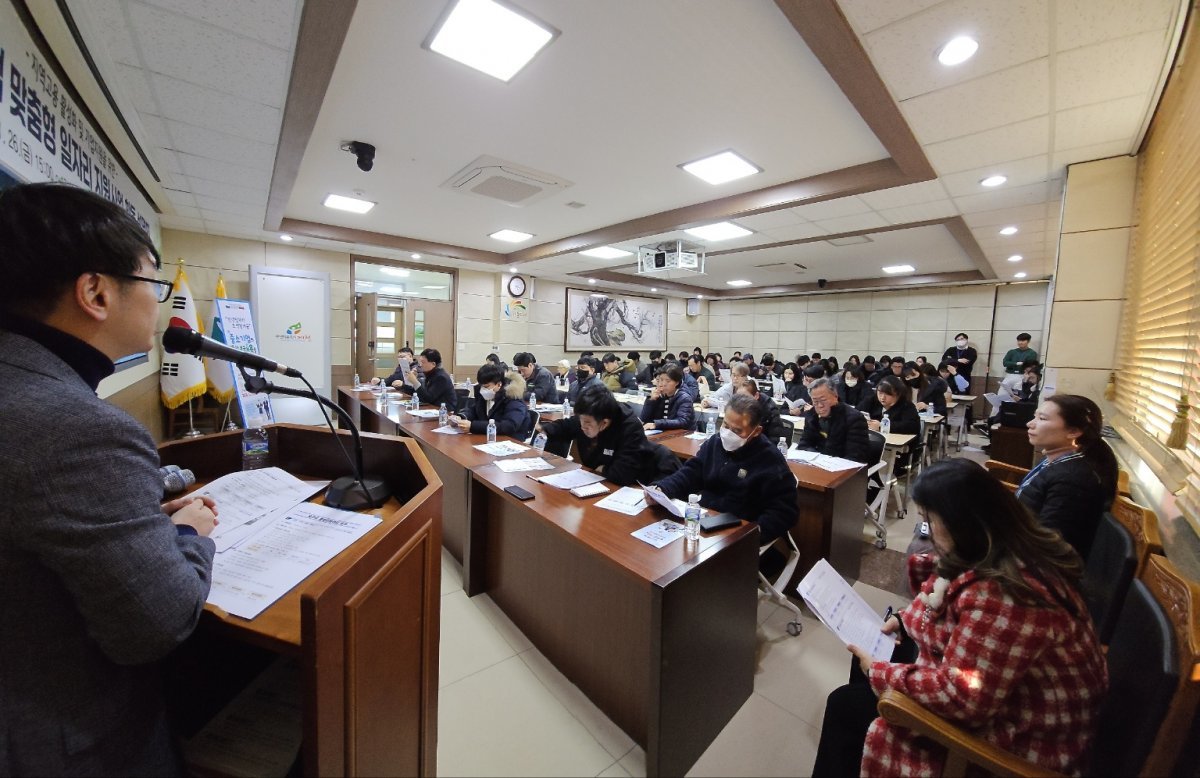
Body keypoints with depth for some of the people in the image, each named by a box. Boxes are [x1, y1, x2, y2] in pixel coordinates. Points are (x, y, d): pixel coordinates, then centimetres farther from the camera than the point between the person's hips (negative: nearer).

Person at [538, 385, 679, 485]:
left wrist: (602, 468, -20)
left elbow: (621, 475, -40)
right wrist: (542, 428, -8)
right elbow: (564, 426, 10)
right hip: (604, 481, 7)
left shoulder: (630, 428, -35)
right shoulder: (586, 419, -12)